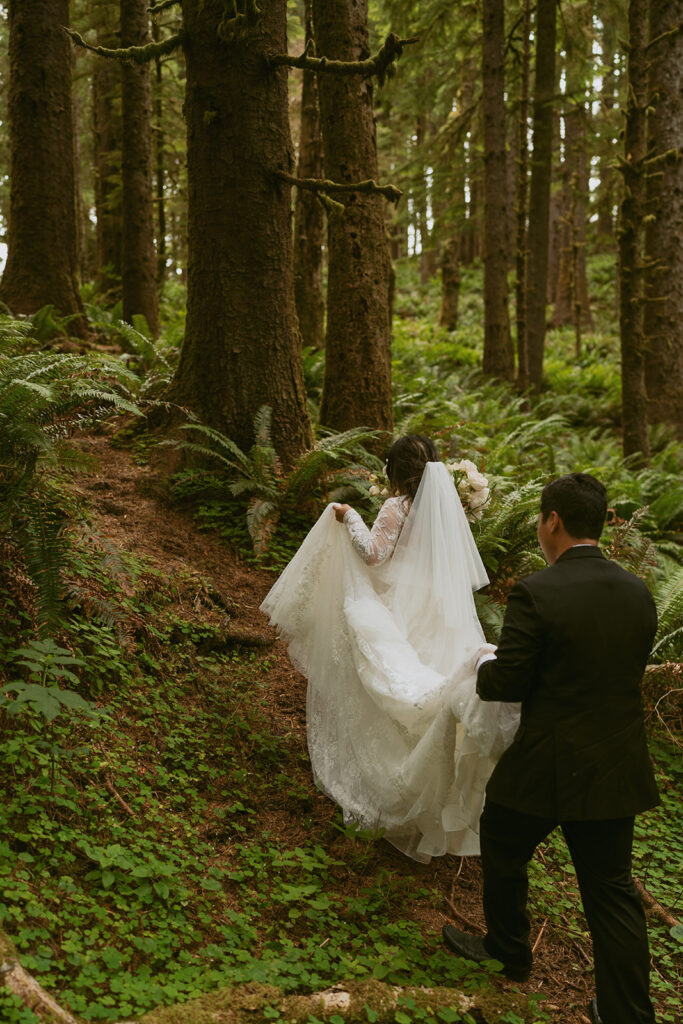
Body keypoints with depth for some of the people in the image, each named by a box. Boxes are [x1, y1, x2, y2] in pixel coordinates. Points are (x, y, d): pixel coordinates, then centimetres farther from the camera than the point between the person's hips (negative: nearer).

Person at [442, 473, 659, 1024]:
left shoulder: (535, 594, -20)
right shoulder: (639, 592, -1)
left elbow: (507, 684, -15)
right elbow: (628, 673, 10)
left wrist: (485, 663, 7)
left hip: (547, 767, -5)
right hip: (618, 767, 5)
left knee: (503, 855, 23)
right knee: (612, 888, 15)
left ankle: (508, 951, 44)